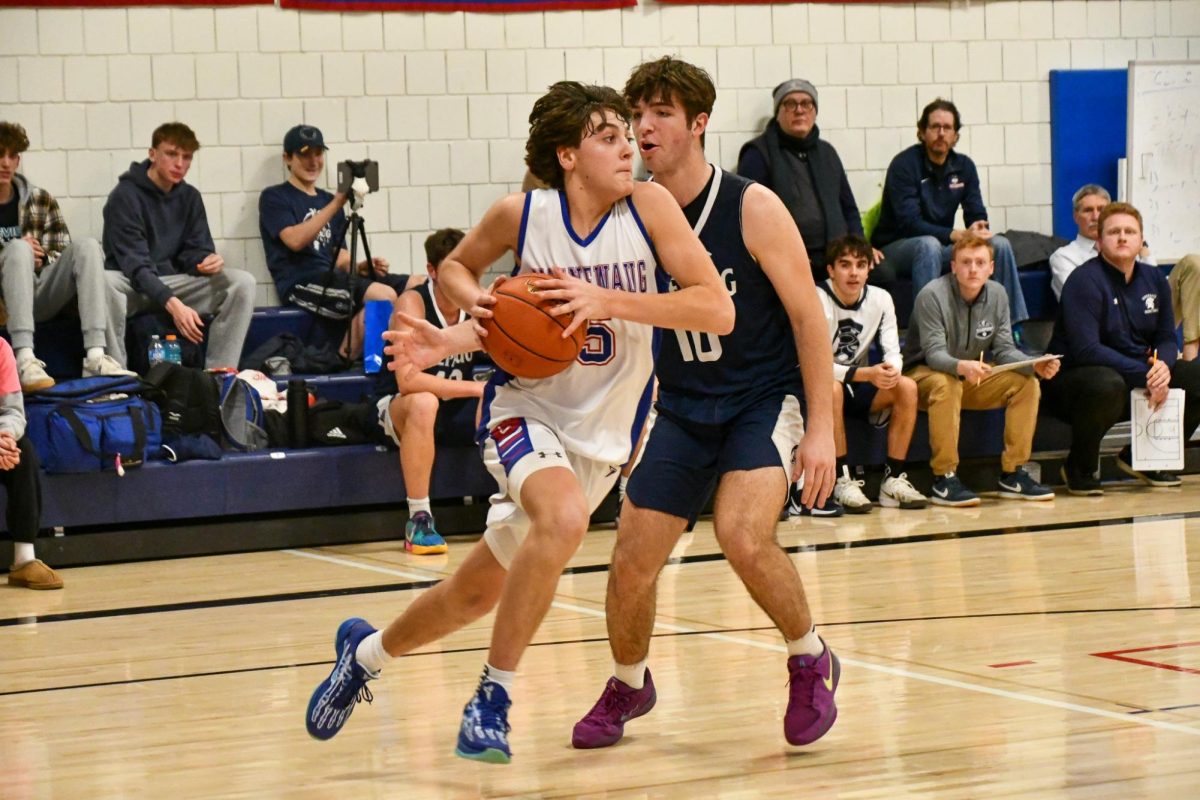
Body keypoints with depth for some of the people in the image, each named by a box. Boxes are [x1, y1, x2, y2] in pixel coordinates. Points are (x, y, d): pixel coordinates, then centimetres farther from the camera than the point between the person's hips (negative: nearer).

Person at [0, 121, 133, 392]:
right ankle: (25, 361, -49)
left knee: (87, 247, -21)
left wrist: (39, 260, -7)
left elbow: (65, 255, 14)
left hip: (40, 297, 3)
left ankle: (96, 357, -37)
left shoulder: (41, 200, 14)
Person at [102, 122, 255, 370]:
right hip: (133, 285, -5)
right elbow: (135, 264, -21)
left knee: (242, 282, -15)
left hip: (172, 282, 6)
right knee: (104, 282, -40)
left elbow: (194, 251, 8)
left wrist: (207, 262, -19)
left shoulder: (189, 197, 8)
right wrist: (172, 303, -35)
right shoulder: (126, 196, -12)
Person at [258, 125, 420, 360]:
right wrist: (336, 204, -18)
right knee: (383, 295, -30)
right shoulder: (274, 198, 4)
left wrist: (362, 266, -2)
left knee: (418, 286, -10)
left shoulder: (328, 200, 23)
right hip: (300, 283, -7)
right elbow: (295, 240, -13)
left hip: (333, 278, 7)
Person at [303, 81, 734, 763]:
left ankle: (367, 653, 40)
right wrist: (475, 308, -11)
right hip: (526, 411, -2)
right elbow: (456, 266, 11)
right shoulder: (523, 215, -10)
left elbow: (718, 309, -20)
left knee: (477, 592, 11)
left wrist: (608, 300, -28)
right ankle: (493, 699, -17)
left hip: (601, 437, 2)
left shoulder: (648, 206, -13)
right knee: (565, 518, -34)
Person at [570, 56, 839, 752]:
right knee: (632, 563, 0)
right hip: (682, 407, 4)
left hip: (765, 398, -4)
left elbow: (807, 315, -11)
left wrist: (821, 427, -15)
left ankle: (811, 661, 0)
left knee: (743, 536, -27)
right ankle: (629, 686, 29)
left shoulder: (753, 209, -15)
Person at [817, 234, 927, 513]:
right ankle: (843, 480, -28)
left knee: (907, 387, -20)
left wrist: (891, 370, -30)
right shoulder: (817, 300, -19)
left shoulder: (881, 299, -4)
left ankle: (893, 479, -16)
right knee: (832, 389, -38)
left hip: (859, 387, 5)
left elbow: (893, 352, -4)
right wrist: (867, 374, -36)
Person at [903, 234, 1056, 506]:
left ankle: (1012, 474, -9)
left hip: (974, 376, 6)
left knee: (1027, 382, -14)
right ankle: (943, 479, -33)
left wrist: (1035, 365, -24)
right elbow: (934, 354, -26)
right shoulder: (932, 296, -20)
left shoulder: (997, 295, -1)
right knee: (945, 383, -39)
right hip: (925, 374, -6)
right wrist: (961, 366, -49)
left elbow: (1004, 349, -3)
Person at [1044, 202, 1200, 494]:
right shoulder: (1085, 281, -15)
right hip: (1073, 379, -7)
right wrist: (1144, 375, -30)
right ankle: (1079, 468, -14)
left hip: (1140, 377, 7)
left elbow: (1166, 338, 9)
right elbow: (1086, 350, -24)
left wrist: (1163, 366, -17)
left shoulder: (1154, 279, 8)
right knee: (1107, 384, -40)